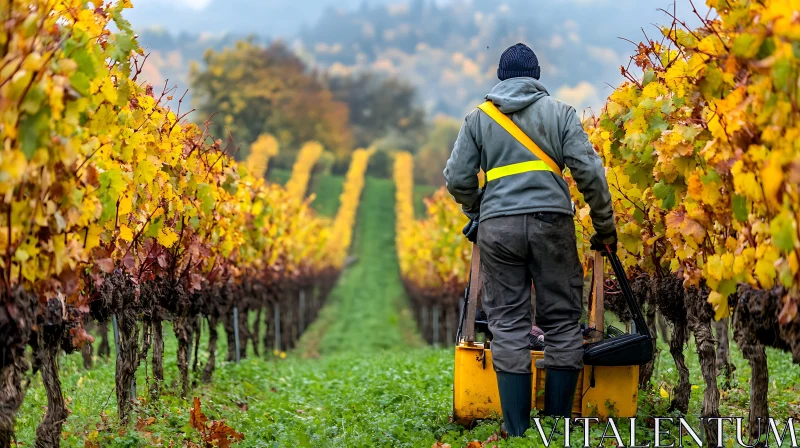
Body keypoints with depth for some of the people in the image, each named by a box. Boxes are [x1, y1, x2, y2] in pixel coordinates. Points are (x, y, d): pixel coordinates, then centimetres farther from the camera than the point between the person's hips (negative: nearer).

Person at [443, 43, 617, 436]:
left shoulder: (478, 118, 12)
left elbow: (457, 178, 8)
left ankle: (517, 430, 0)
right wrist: (605, 228, 10)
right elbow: (589, 172, 1)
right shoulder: (560, 113, 8)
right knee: (562, 322, 7)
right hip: (551, 222, -1)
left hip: (497, 226, 1)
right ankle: (558, 427, 6)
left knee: (508, 324, 3)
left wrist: (476, 212, 27)